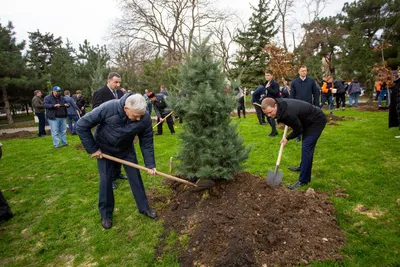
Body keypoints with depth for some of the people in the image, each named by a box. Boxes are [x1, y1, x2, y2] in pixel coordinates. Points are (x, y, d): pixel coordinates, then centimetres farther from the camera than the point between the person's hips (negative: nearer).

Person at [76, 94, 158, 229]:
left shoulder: (145, 119, -28)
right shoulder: (108, 108, -36)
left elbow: (147, 143, -14)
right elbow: (82, 125, -25)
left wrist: (150, 164, -14)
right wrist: (92, 148, -21)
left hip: (126, 148, 2)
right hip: (104, 148, -2)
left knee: (135, 177, 4)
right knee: (106, 180, 1)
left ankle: (144, 207, 21)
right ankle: (106, 214, 20)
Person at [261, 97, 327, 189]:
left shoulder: (288, 113, -38)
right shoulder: (279, 103, -14)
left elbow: (298, 130, -21)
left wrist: (287, 138, -9)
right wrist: (282, 121, 4)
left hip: (317, 120, -9)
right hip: (308, 120, 10)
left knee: (306, 148, -16)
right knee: (305, 145, 22)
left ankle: (303, 180, -11)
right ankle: (303, 167, 42)